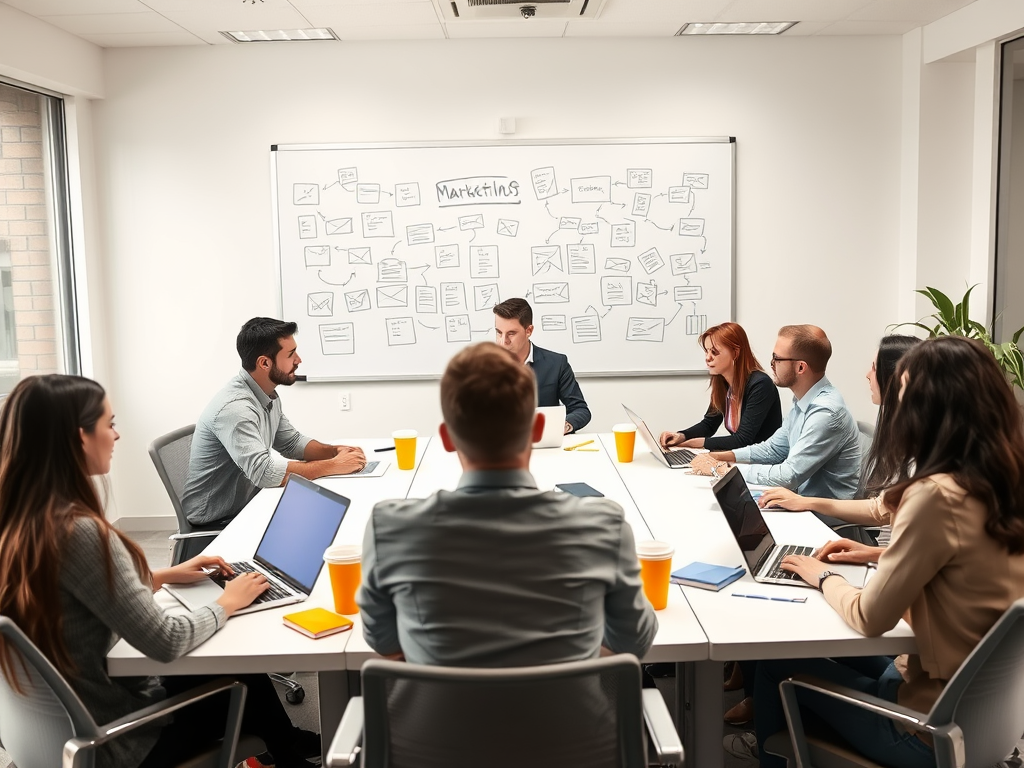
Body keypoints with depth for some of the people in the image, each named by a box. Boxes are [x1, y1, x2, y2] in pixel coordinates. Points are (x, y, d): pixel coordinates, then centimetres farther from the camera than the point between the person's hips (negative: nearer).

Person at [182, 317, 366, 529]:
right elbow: (265, 473, -34)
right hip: (217, 521, -8)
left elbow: (292, 443, 15)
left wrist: (335, 451, -4)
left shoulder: (268, 397, 3)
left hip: (246, 506, 8)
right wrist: (333, 465, -26)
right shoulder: (234, 408, -26)